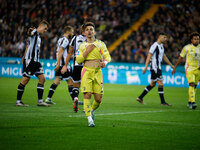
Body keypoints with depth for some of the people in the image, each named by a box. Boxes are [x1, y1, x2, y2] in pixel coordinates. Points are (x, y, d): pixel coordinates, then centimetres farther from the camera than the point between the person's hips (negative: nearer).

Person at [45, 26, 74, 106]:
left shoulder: (61, 39, 18)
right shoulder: (65, 40, -12)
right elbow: (60, 52, -20)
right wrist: (58, 64, -24)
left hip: (60, 64, 9)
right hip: (64, 64, -9)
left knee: (56, 81, 6)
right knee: (70, 82, -2)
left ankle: (48, 98, 0)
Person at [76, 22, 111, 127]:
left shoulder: (101, 44, 10)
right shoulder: (82, 46, 10)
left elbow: (108, 56, 2)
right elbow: (78, 60, 3)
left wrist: (105, 62, -20)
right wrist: (87, 51, -8)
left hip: (97, 72, 1)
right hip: (86, 72, -1)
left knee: (98, 99, -1)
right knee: (87, 95, -16)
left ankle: (91, 110, 31)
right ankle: (90, 119, -14)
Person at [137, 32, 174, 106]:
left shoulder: (161, 46, 15)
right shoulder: (155, 45, -14)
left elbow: (164, 56, 25)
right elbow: (149, 56, -17)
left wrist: (171, 65, 27)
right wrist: (146, 67, -23)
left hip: (158, 68, 10)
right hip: (154, 67, -10)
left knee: (152, 84, 13)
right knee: (160, 83, -9)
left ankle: (140, 98, 18)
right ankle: (163, 102, -5)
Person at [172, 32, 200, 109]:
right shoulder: (187, 47, -4)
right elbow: (180, 58, 3)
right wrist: (175, 68, 4)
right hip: (189, 69, -4)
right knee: (192, 84, -20)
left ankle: (189, 103, 24)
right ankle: (193, 102, -26)